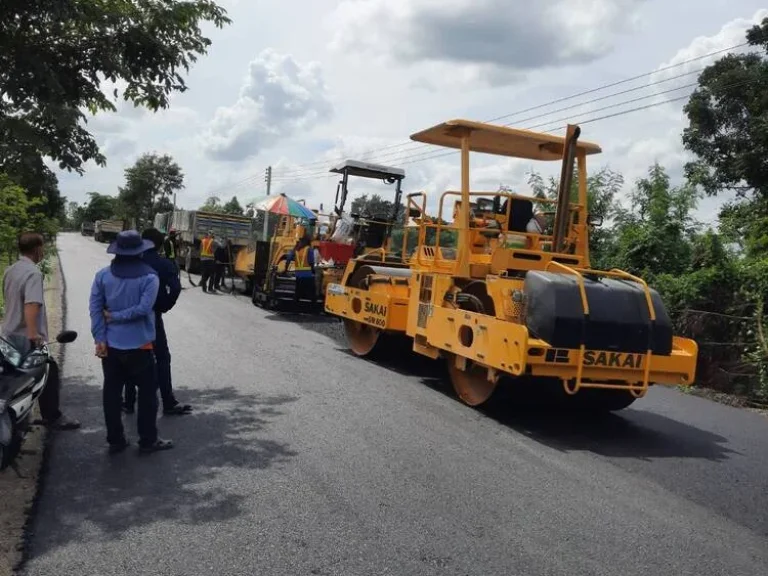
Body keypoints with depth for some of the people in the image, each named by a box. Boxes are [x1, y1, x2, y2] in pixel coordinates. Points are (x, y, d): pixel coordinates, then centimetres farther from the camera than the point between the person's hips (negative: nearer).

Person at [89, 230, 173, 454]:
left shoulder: (102, 275, -1)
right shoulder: (149, 277, -10)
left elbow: (95, 308, -5)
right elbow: (143, 309, -20)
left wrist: (99, 339, -5)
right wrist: (115, 316, -9)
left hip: (110, 345, 4)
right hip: (139, 345, -3)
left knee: (111, 393, 12)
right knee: (147, 392, 9)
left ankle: (115, 440, 20)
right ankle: (148, 440, 14)